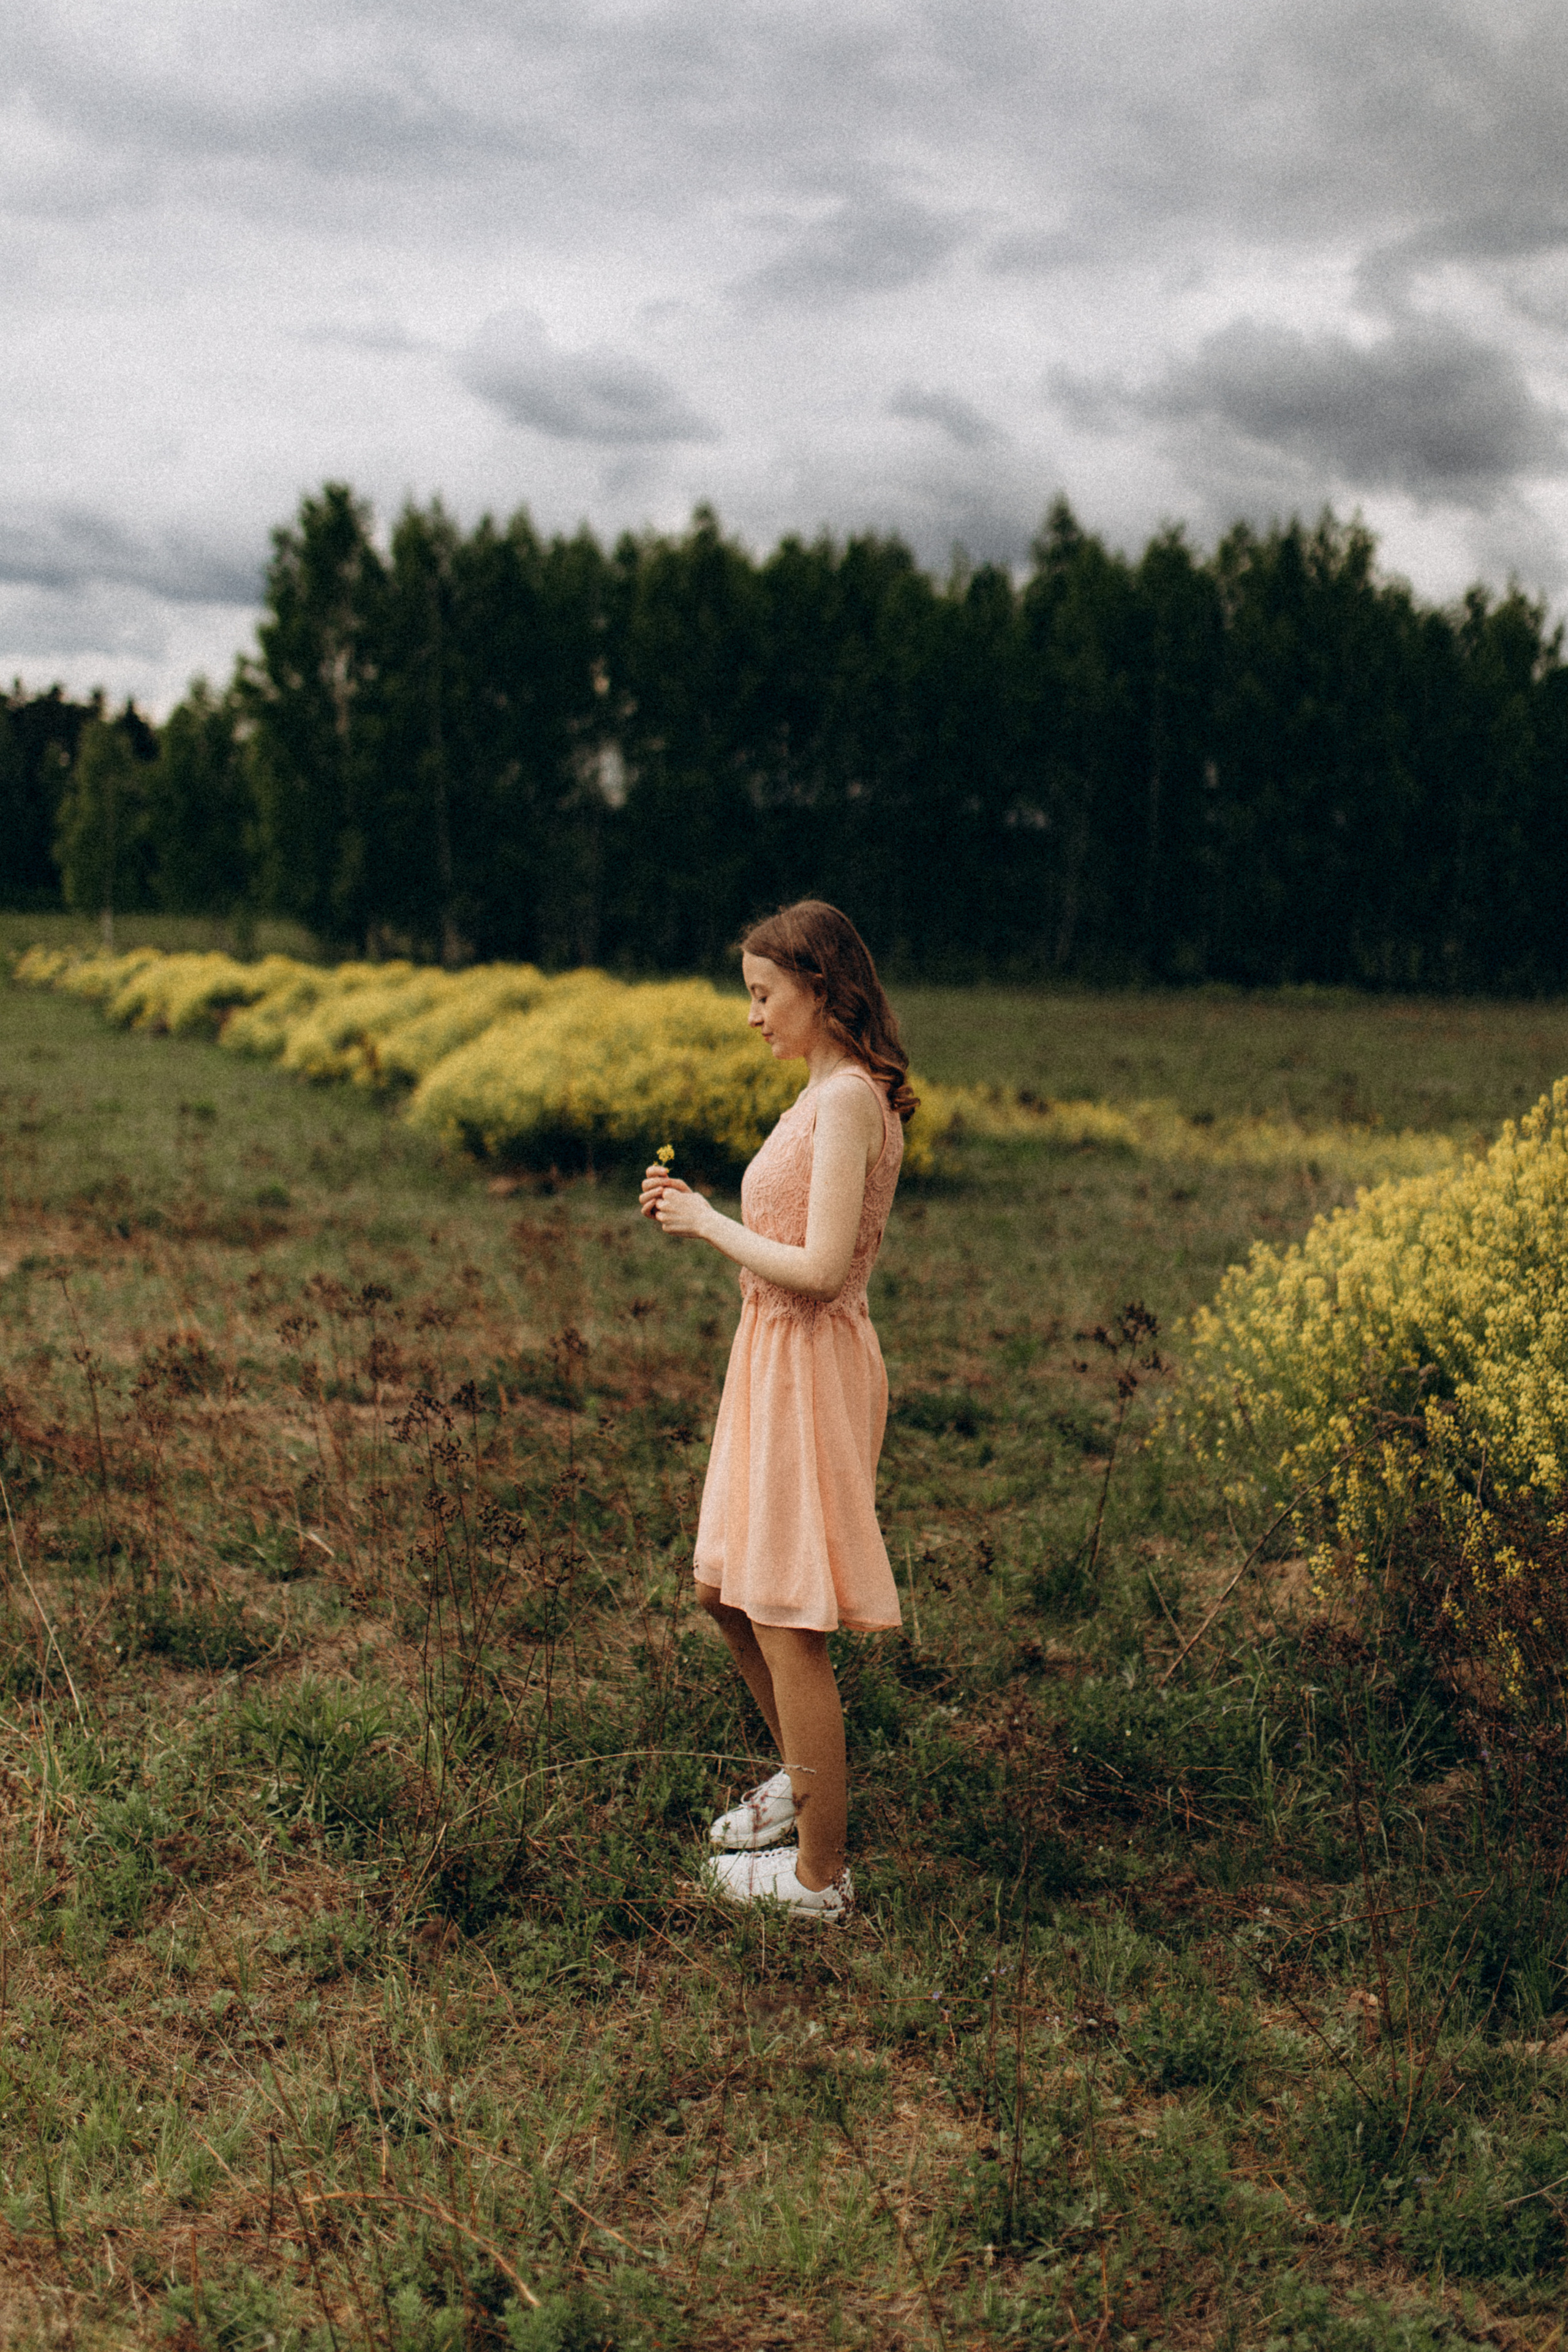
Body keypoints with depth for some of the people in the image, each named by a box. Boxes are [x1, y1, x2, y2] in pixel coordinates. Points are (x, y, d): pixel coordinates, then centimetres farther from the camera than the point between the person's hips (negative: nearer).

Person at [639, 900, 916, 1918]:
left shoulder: (849, 1098, -19)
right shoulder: (831, 1091, 12)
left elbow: (819, 1269, -24)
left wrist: (711, 1223, -12)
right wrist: (696, 1214, 4)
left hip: (812, 1370, -10)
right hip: (774, 1365, 10)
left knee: (787, 1625, -1)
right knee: (728, 1593, 21)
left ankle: (819, 1873, 13)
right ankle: (804, 1777, 41)